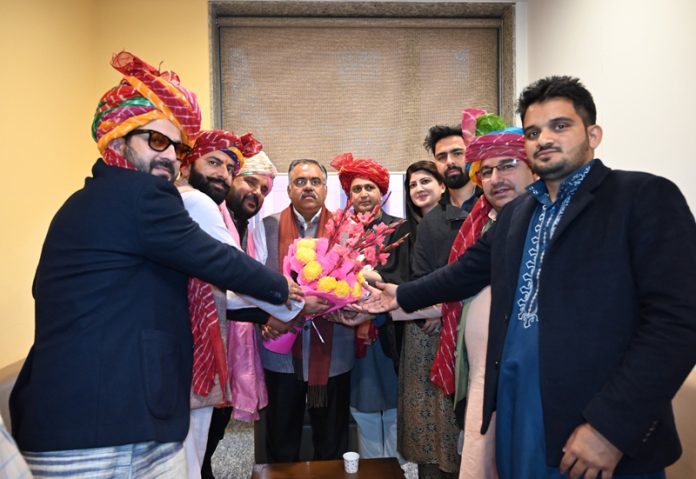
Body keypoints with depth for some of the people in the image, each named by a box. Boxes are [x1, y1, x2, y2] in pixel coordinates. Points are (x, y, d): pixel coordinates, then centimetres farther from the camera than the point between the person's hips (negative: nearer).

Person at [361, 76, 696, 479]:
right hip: (514, 408, 6)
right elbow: (470, 269, 21)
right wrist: (402, 296, 20)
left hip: (603, 425, -6)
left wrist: (612, 427, -20)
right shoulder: (516, 213, 12)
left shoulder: (646, 197, -8)